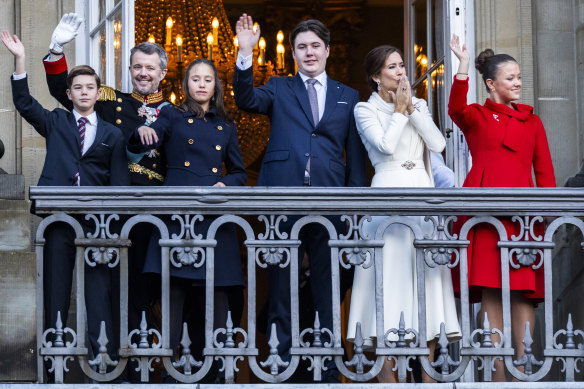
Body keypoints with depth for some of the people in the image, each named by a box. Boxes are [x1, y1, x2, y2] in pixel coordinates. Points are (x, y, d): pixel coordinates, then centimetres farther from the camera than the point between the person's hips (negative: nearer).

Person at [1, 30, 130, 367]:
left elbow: (119, 181, 7)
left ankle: (105, 355, -2)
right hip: (59, 217, 1)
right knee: (55, 289, 4)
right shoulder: (56, 123, 13)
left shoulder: (112, 134, 11)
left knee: (101, 290, -4)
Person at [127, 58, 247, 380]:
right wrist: (143, 133, -26)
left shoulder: (226, 127, 19)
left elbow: (239, 173, 22)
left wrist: (225, 184, 0)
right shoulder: (172, 116, 11)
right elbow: (136, 147, -3)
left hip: (215, 215, 3)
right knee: (175, 287, -8)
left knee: (218, 290, -3)